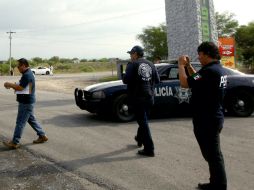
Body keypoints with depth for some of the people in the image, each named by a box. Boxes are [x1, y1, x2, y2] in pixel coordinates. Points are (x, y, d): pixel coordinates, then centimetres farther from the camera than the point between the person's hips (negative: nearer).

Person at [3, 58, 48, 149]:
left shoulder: (27, 75, -20)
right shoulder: (28, 73, 13)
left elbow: (20, 87, -23)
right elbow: (22, 86, 19)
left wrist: (9, 84, -10)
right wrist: (12, 85, 5)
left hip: (26, 103, -10)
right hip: (27, 102, 10)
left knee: (20, 122, -4)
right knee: (31, 120, 17)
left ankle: (15, 142, 3)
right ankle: (42, 136, 23)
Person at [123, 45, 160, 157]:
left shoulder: (132, 64, -9)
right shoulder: (150, 65, 9)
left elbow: (126, 80, -18)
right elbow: (157, 80, 9)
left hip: (138, 98, -6)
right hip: (149, 97, 7)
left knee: (143, 122, -4)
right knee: (143, 119, 24)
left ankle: (149, 149, -3)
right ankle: (140, 139, 43)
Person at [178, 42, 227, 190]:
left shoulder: (209, 71, -24)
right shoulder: (219, 69, 9)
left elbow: (185, 83, -24)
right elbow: (197, 80, 20)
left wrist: (181, 65, -10)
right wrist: (188, 65, 11)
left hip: (206, 121, -11)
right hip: (214, 118, 11)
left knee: (213, 155, 1)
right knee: (214, 153, 21)